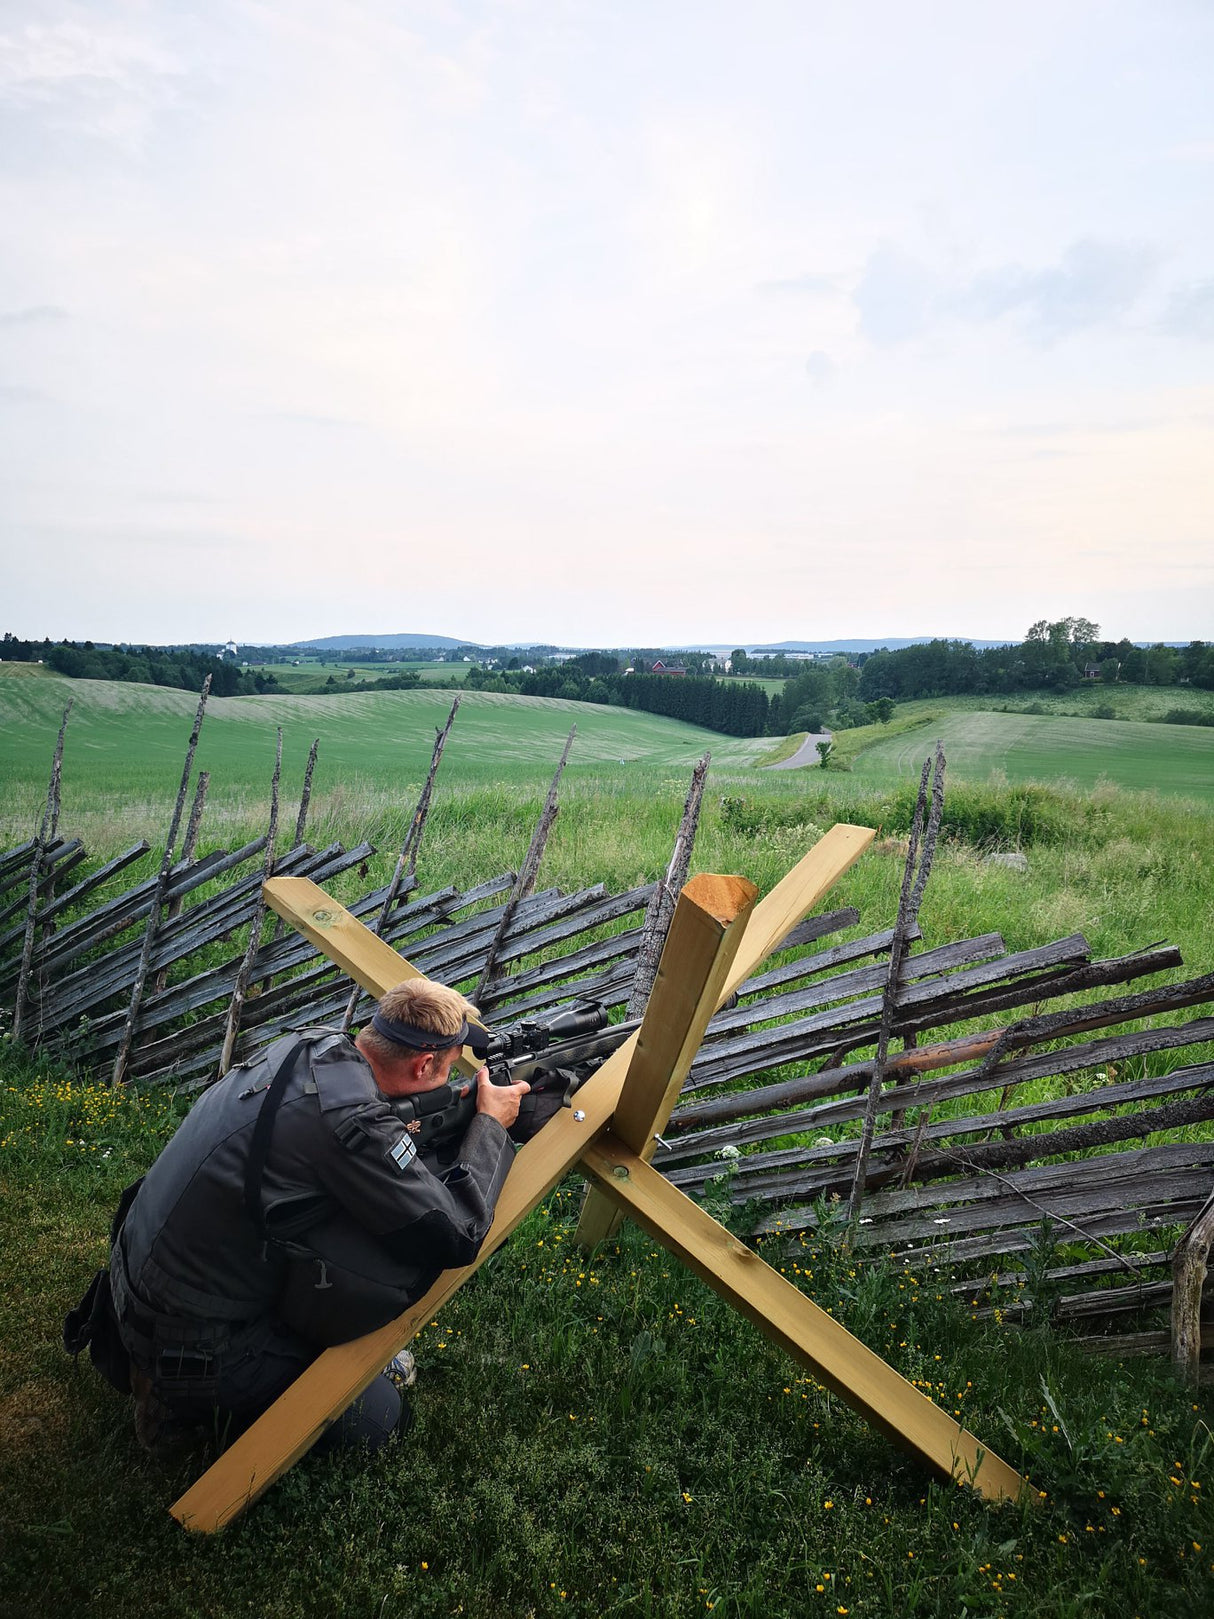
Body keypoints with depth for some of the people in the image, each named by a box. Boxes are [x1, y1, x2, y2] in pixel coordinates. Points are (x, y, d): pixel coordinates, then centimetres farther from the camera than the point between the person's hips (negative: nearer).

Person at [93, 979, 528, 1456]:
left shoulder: (309, 1043, -6)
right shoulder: (350, 1119, -31)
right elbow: (458, 1236, -23)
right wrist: (491, 1124, -9)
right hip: (191, 1343, -9)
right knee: (377, 1416, 4)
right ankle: (189, 1400, 6)